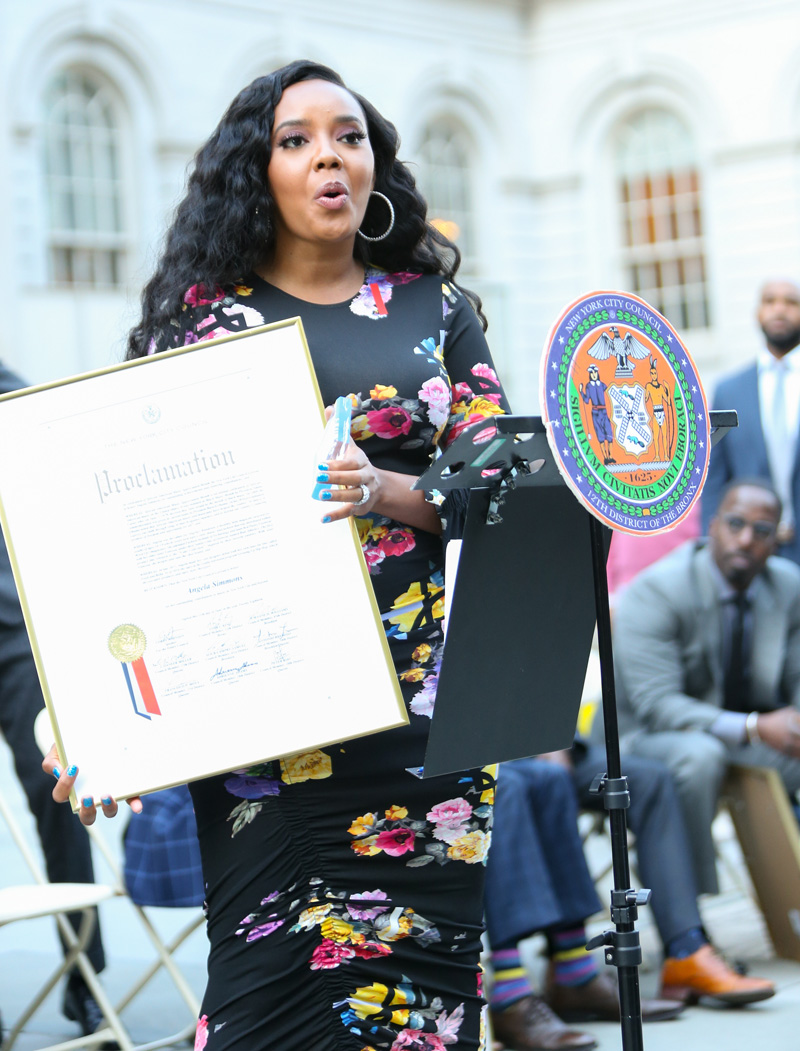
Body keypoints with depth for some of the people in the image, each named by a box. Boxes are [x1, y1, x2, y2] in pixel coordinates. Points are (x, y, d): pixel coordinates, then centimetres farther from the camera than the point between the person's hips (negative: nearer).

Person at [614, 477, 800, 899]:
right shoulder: (654, 592, -17)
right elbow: (655, 704, -26)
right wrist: (754, 728, -36)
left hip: (756, 735, 6)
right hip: (650, 737, -5)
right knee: (698, 753, -38)